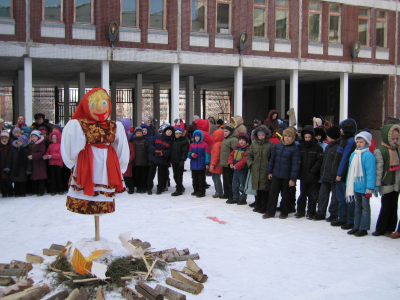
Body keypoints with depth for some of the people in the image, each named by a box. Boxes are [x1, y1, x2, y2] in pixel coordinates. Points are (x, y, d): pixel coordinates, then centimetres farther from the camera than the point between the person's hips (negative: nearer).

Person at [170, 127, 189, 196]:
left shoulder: (185, 141, -6)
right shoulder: (174, 140, 15)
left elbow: (185, 151, -13)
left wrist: (182, 160, -20)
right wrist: (170, 159, 15)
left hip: (180, 161, -7)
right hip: (174, 161, 7)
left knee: (179, 175, -5)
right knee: (175, 175, 12)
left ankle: (179, 190, 0)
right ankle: (181, 187, 27)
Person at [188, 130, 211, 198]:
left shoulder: (204, 144, -3)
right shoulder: (192, 145, 9)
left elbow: (207, 154, -3)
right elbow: (189, 154, 15)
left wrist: (207, 163, -8)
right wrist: (191, 155, -9)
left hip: (201, 166, -5)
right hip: (193, 165, 5)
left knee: (201, 179, -1)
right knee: (194, 179, 12)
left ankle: (202, 192, 4)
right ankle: (196, 191, 23)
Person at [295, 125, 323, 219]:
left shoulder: (317, 148, -4)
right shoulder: (300, 147, 7)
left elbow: (319, 161, -8)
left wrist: (313, 171, -16)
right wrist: (299, 172, -3)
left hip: (313, 176, -3)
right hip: (303, 175, 3)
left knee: (312, 195, 5)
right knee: (302, 194, 11)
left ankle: (311, 212, 14)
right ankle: (300, 211, 21)